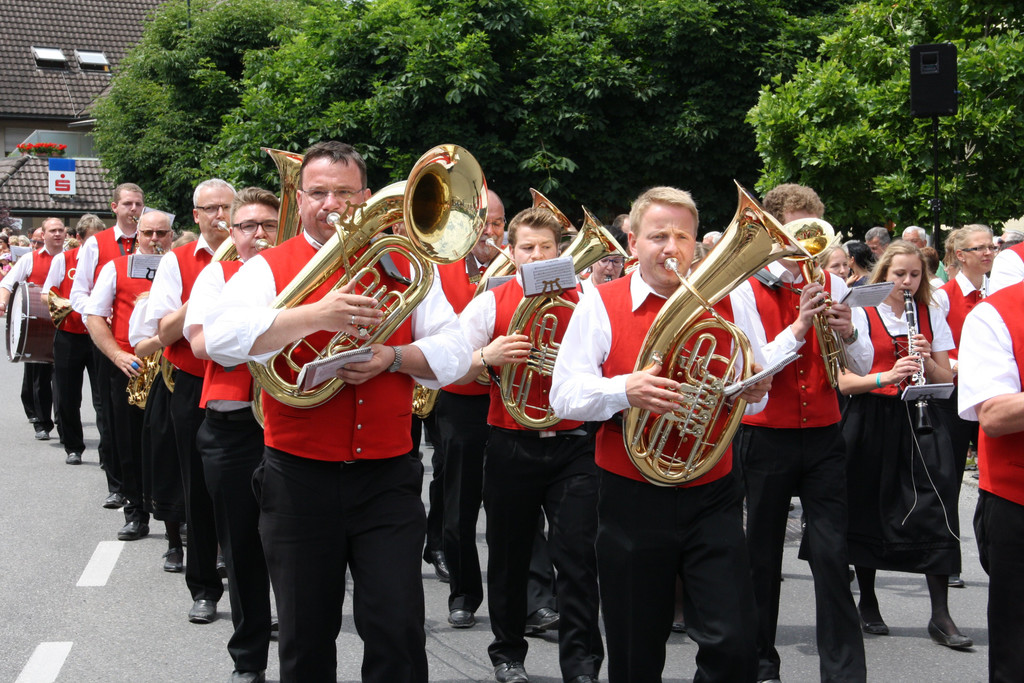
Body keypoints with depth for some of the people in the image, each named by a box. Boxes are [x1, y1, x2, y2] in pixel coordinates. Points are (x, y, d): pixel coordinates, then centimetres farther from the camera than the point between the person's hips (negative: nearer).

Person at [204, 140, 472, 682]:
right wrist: (316, 316, -27)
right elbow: (221, 338, -17)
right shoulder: (269, 267, 2)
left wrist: (393, 357, -15)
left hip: (388, 477, 1)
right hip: (299, 480, 0)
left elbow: (454, 352, 4)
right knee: (306, 639, 12)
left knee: (398, 634, -1)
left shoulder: (402, 266, 8)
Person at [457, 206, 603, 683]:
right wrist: (488, 357, -20)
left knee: (577, 556, -5)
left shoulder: (586, 302, 5)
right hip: (511, 444, 0)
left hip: (572, 443, 0)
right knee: (509, 557, 10)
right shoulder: (491, 303, 3)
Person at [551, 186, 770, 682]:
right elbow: (563, 396, -6)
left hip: (712, 496, 1)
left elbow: (751, 395, 15)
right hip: (631, 499, -1)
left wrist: (755, 390, -9)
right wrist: (625, 390, -24)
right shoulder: (601, 305, 0)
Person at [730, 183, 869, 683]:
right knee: (763, 557, 8)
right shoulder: (745, 290, -5)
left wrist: (848, 333, -16)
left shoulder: (832, 286, 6)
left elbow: (862, 368, 4)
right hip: (764, 439, -2)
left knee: (832, 556, -2)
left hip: (823, 436, 2)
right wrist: (796, 330, -25)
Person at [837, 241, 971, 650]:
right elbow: (844, 381, -7)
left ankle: (940, 615, -2)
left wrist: (927, 359, -12)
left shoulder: (932, 316, 9)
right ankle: (867, 602, 22)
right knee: (870, 509, 4)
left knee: (934, 509, -6)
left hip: (920, 419, 2)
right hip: (871, 422, -2)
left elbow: (945, 381, 8)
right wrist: (887, 376, -22)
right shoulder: (861, 314, -1)